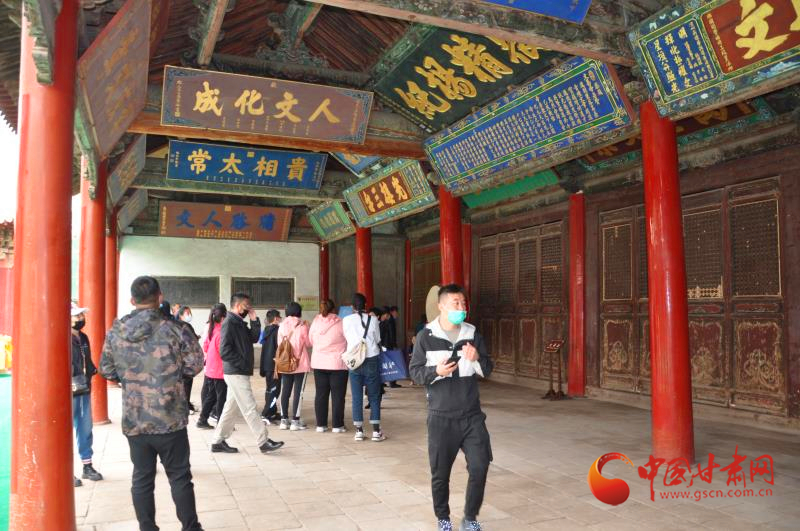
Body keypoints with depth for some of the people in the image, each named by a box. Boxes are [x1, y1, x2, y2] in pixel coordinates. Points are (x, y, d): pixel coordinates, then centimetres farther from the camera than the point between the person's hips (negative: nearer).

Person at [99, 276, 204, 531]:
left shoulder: (115, 332, -1)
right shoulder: (174, 329, -11)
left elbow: (106, 371, 8)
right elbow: (194, 365, -7)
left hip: (133, 421, 3)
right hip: (170, 419, -3)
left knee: (142, 479, 13)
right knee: (180, 477, 9)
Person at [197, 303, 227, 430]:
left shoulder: (210, 329, 4)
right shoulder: (221, 332, -20)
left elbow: (205, 347, 12)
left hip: (210, 369, 8)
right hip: (220, 370, -8)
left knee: (211, 396, 17)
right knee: (221, 397, 2)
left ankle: (202, 420, 20)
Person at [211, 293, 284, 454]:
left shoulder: (239, 323, 14)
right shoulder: (229, 323, -16)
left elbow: (254, 338, 12)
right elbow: (224, 351, -22)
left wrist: (254, 320, 1)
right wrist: (242, 364, -15)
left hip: (238, 373, 10)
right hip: (236, 373, -10)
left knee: (230, 407, 15)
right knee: (249, 409, -5)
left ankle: (218, 442, 23)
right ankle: (264, 442, 0)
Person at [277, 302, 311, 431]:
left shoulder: (282, 326, 1)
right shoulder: (303, 325, -8)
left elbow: (279, 344, 5)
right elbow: (308, 344, -3)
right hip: (300, 363, -3)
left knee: (285, 392, 9)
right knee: (298, 392, 1)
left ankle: (284, 420, 14)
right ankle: (295, 421, 1)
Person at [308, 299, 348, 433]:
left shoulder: (315, 321, -1)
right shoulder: (340, 323, -9)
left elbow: (310, 341, 7)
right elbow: (349, 340, -1)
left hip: (318, 363, 3)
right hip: (337, 363, -3)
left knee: (321, 394, 10)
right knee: (338, 395, 4)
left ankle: (321, 424, 13)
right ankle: (337, 425, 6)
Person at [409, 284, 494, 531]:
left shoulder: (472, 334, 1)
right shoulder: (426, 336, -6)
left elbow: (487, 370, 5)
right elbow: (415, 372, -5)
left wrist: (476, 359, -17)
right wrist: (436, 371, -24)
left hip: (472, 415, 2)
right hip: (441, 417, -2)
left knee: (480, 467, 0)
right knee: (440, 473, 9)